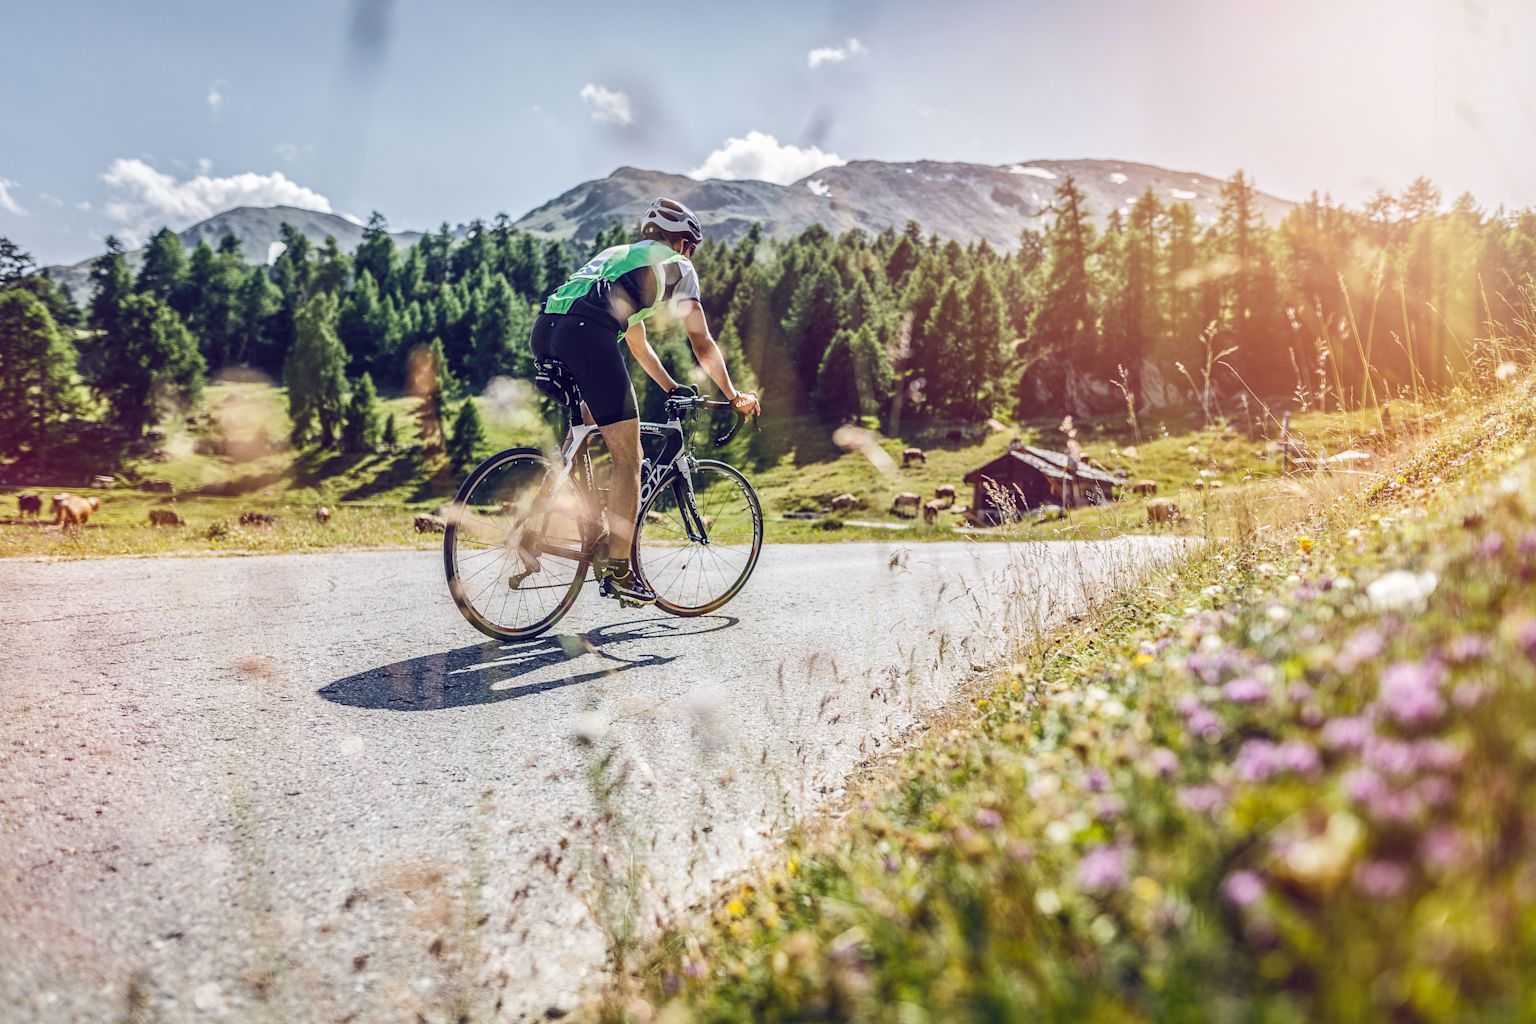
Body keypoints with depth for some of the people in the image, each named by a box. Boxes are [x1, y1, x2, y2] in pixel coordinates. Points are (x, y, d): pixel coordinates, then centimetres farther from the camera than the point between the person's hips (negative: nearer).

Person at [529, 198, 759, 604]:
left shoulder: (617, 255, 39)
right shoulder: (676, 265, 19)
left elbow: (637, 343, 45)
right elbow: (702, 343, 18)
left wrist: (672, 388, 52)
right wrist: (734, 396, 30)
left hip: (543, 330, 8)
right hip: (586, 334, -8)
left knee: (588, 428, 28)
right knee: (628, 456, 0)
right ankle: (618, 572, 1)